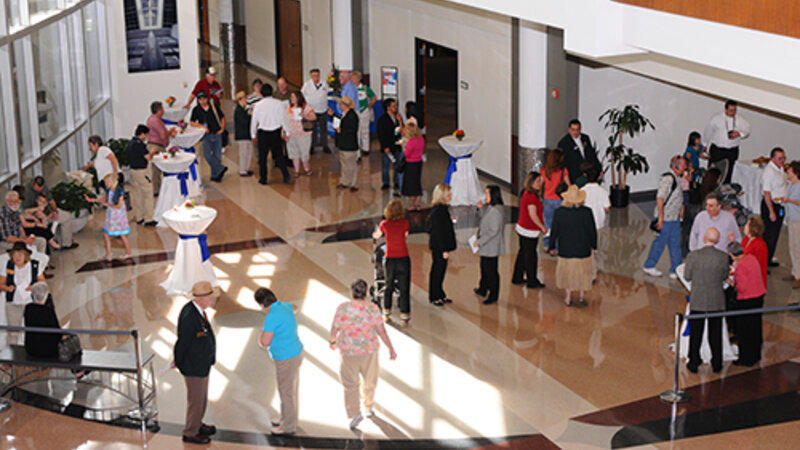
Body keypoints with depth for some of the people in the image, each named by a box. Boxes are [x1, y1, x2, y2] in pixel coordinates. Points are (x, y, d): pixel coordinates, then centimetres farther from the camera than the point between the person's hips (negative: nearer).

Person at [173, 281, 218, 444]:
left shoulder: (198, 309, -2)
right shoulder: (189, 316, -32)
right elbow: (182, 342, -23)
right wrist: (178, 362, -7)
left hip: (202, 363, 9)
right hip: (193, 367, -9)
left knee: (202, 398, 25)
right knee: (196, 400, 9)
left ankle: (197, 424, 45)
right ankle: (190, 433, 26)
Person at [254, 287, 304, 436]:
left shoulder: (272, 317, -26)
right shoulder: (284, 306, 1)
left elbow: (265, 343, -25)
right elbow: (294, 308, 27)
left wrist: (261, 338, -2)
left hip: (286, 359, -9)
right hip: (295, 353, 9)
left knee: (287, 393, 5)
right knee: (291, 390, 23)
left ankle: (288, 427, 17)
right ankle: (287, 419, 38)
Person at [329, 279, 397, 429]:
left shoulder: (343, 308, -12)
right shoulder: (373, 308, -11)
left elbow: (334, 329, -4)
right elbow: (381, 330, -10)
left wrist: (333, 341, 17)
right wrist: (391, 349, -3)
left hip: (349, 351, -2)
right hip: (369, 349, 2)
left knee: (350, 383, 7)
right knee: (369, 380, 22)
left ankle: (354, 413, -5)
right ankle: (369, 408, 38)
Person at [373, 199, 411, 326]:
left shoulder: (384, 224, -4)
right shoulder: (405, 223, -8)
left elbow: (377, 235, 16)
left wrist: (374, 235, 41)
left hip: (390, 259, 2)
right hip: (404, 259, -2)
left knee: (389, 286, 19)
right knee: (404, 288, 4)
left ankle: (386, 314, 29)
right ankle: (404, 318, 4)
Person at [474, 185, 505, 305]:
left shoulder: (495, 211, -26)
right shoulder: (489, 208, 5)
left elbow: (493, 231, -27)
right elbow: (484, 218, 21)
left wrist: (480, 241, -20)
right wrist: (481, 208, 5)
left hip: (491, 247, -10)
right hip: (486, 246, 10)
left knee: (491, 271, 1)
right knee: (484, 268, 25)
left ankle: (493, 296, 13)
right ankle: (483, 290, 42)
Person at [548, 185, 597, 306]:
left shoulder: (559, 212, -15)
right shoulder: (586, 212, -16)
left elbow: (554, 231, -7)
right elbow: (592, 230, -7)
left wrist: (552, 247, 6)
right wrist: (593, 245, 9)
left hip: (566, 249, 0)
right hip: (583, 247, 0)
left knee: (566, 270, 18)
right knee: (583, 271, 18)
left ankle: (568, 297, 23)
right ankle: (582, 296, 19)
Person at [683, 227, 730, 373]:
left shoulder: (693, 255, -18)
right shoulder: (723, 256, -14)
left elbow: (687, 276, -7)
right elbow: (724, 276, 0)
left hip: (697, 301, -1)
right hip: (717, 301, 1)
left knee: (695, 334, 14)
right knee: (716, 334, 16)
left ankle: (693, 363, 23)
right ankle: (717, 364, 25)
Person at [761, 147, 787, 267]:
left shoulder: (780, 168, 6)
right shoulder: (769, 171, -23)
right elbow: (767, 193, -23)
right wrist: (771, 212, -22)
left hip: (780, 205, 9)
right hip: (770, 204, -9)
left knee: (775, 234, 18)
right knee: (768, 235, -3)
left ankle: (769, 259, 31)